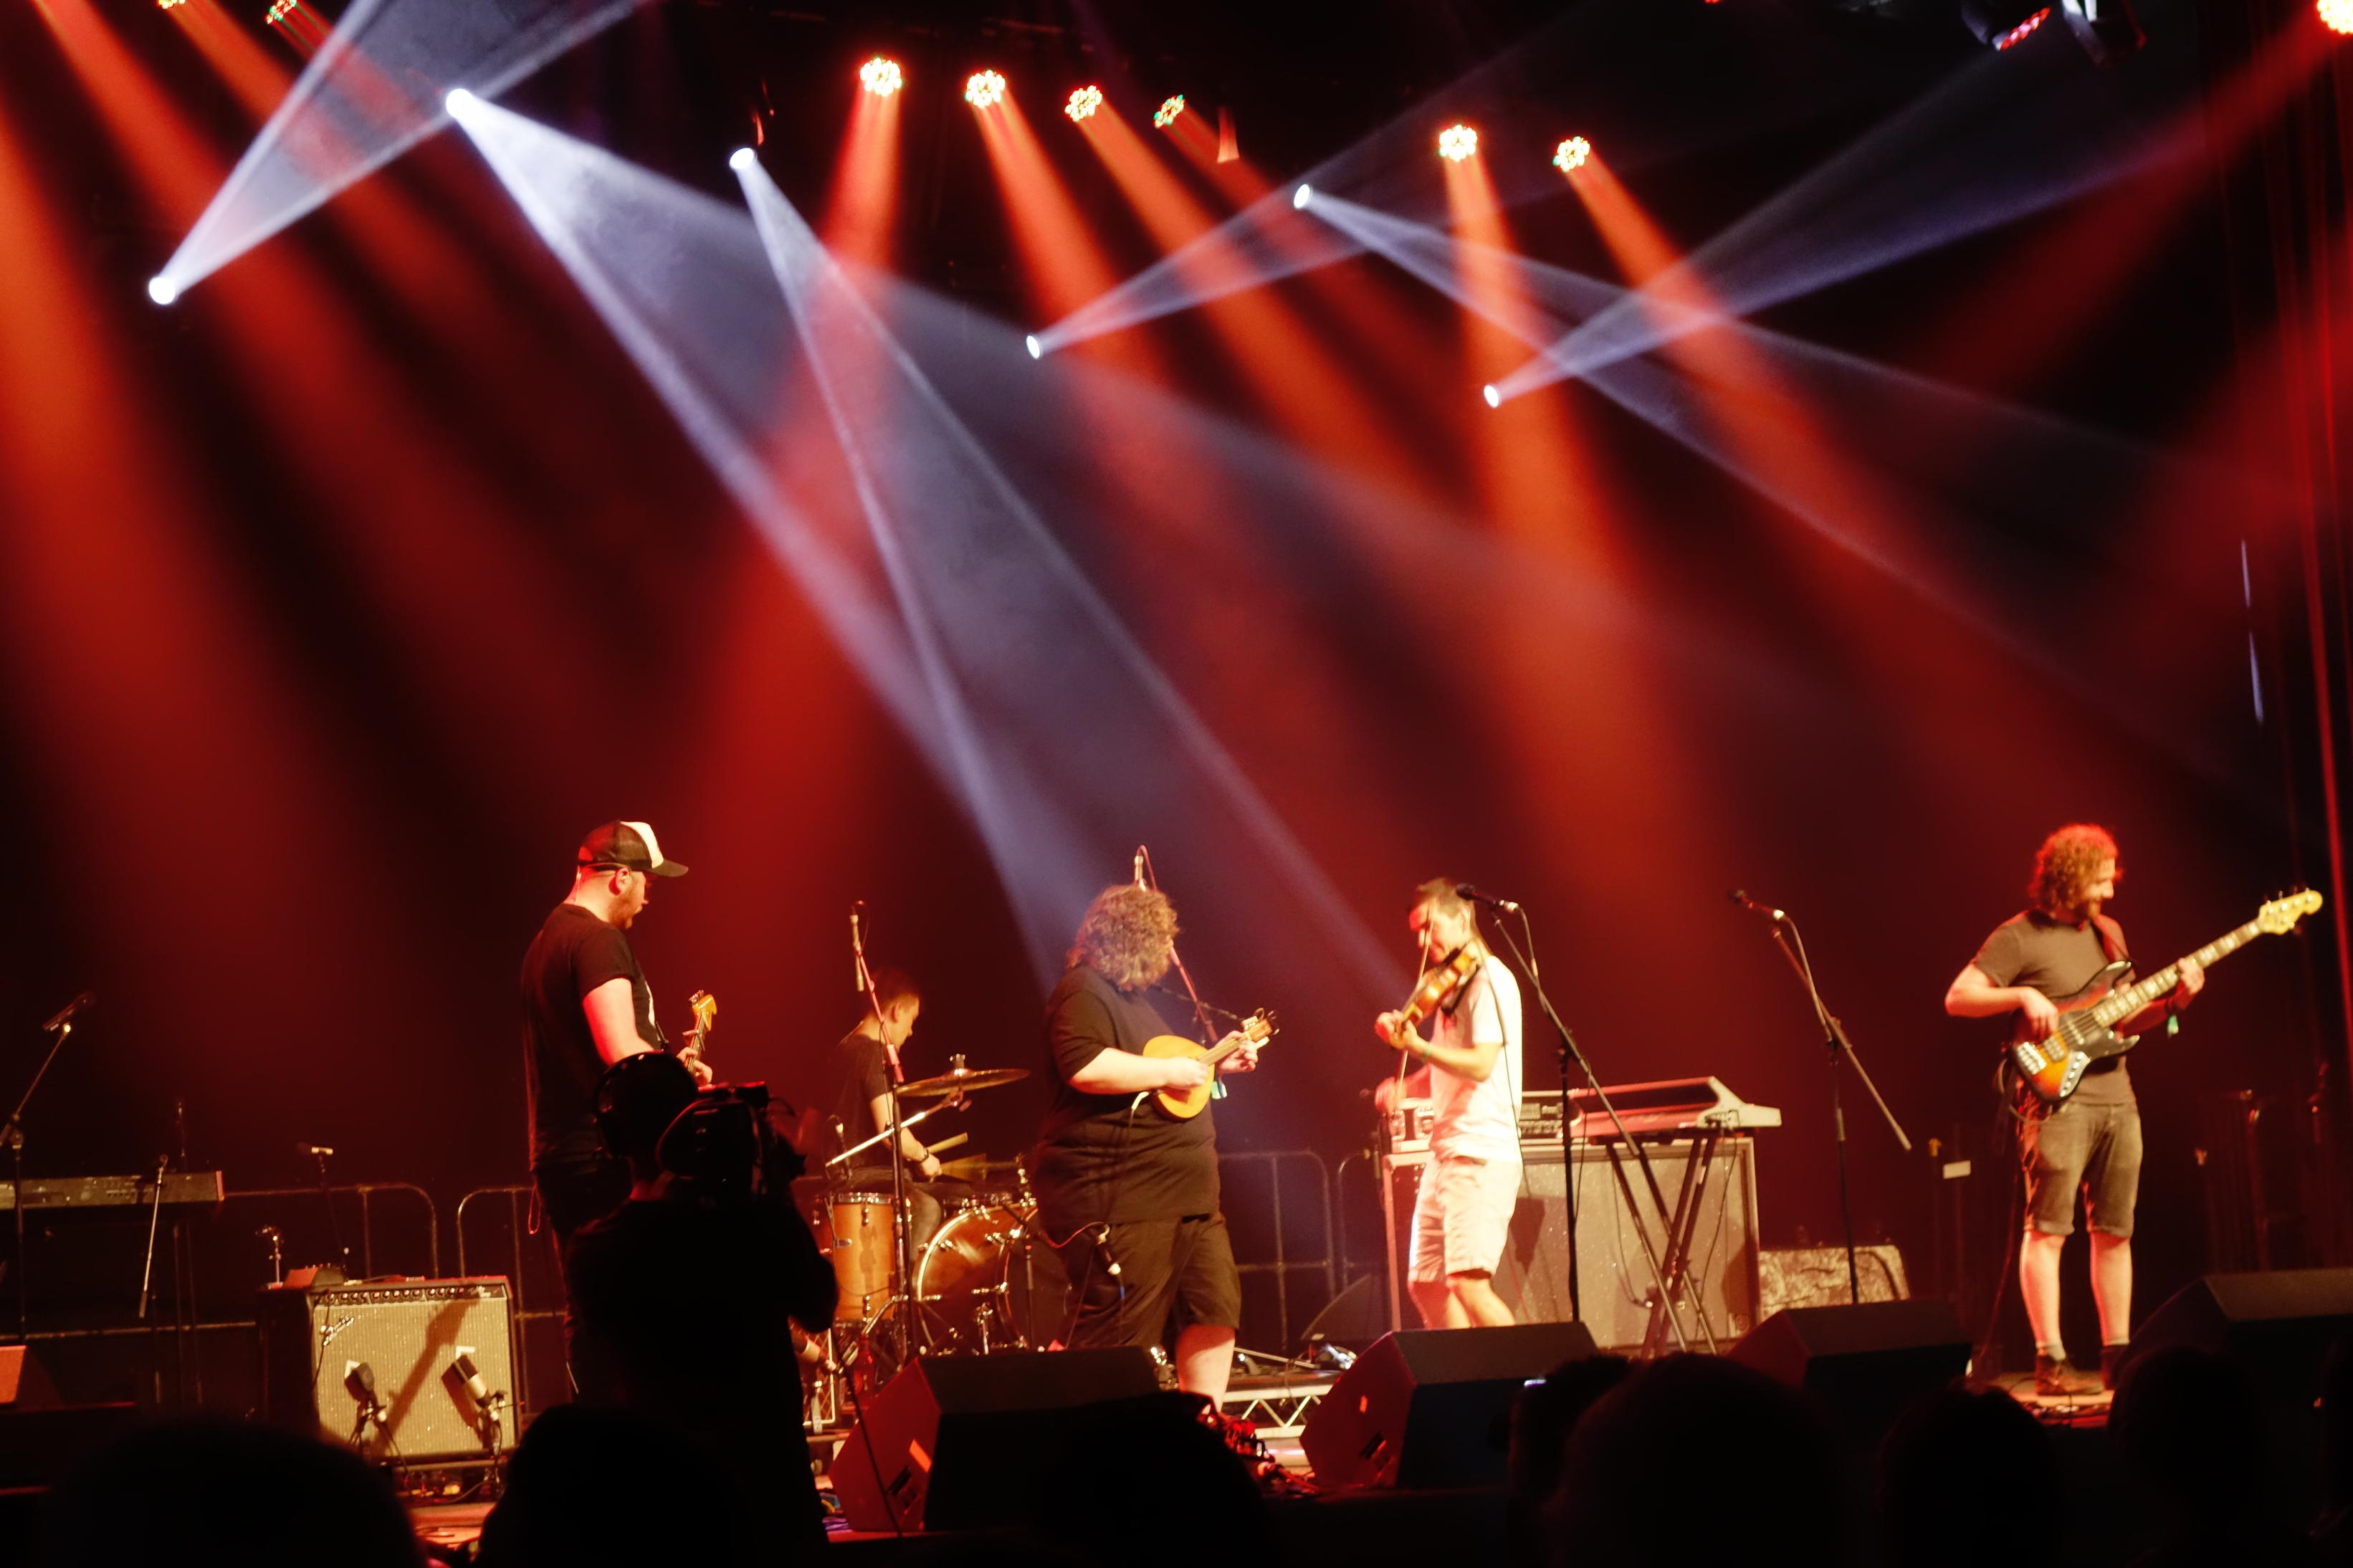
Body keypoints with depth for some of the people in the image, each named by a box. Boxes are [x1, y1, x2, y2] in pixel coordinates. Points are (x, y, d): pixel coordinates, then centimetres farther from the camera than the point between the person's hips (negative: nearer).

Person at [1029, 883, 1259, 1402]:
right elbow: (1084, 1067, -29)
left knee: (1215, 1309, 9)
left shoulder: (1129, 996, 22)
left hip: (1182, 1198, 11)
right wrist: (1170, 1070, -21)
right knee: (1114, 1339, -11)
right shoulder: (1085, 992, -12)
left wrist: (1212, 1061, 26)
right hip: (1117, 1199, -11)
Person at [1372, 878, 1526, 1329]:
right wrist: (1403, 1085, 3)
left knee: (1468, 1281, -19)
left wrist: (1416, 1046, -30)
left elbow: (1481, 1065, -22)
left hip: (1481, 1156, -10)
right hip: (1446, 1153, 10)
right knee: (1426, 1283, 11)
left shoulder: (1489, 980, -10)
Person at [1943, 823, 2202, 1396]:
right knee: (2047, 1229, -9)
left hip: (2116, 1098, 7)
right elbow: (1957, 997, -10)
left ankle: (2117, 1357, 14)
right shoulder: (2020, 937, -5)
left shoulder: (2109, 934, 17)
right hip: (2058, 1098, -7)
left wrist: (2172, 1002, 6)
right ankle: (2051, 1363, -11)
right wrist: (2024, 995, -20)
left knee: (2115, 1231, 9)